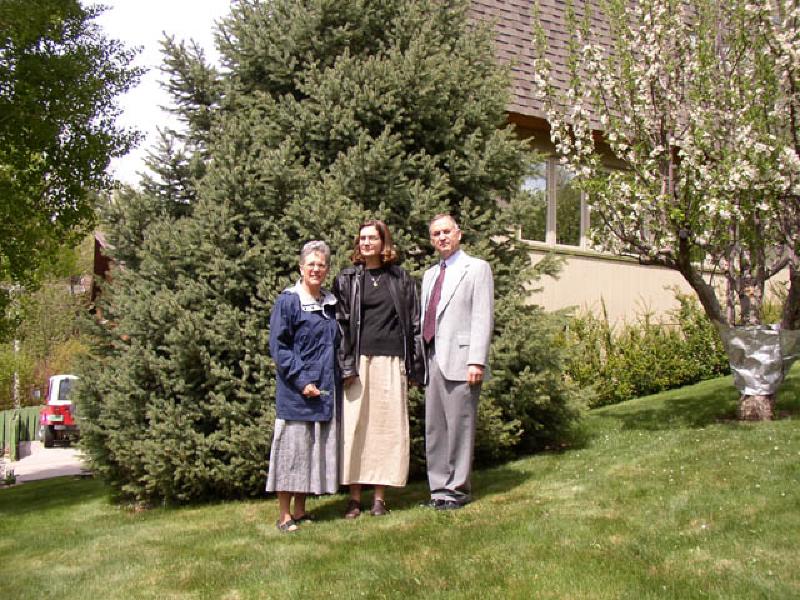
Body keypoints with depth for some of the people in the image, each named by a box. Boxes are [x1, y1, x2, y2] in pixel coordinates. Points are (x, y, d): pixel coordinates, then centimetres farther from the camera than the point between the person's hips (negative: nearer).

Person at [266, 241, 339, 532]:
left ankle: (300, 511, 19)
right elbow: (278, 347, -10)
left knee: (318, 450, 9)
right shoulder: (288, 301, -5)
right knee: (293, 449, -3)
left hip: (326, 391, 6)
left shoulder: (331, 303, 14)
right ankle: (284, 516, 5)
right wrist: (302, 381, -17)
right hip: (296, 391, -6)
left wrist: (338, 376, 10)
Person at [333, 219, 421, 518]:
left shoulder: (400, 278, 10)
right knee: (355, 425, -1)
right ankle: (354, 496, 7)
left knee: (387, 425, 2)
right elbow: (340, 323, 2)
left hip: (391, 361, 1)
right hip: (358, 361, -1)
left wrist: (411, 364, 2)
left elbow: (413, 321, 10)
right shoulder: (347, 279, 7)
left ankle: (380, 496, 10)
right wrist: (345, 365, -8)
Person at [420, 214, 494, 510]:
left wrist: (477, 361, -16)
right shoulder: (430, 275, 22)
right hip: (432, 360, 7)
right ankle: (439, 487, 18)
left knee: (459, 425, -3)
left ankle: (457, 488, 6)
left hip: (459, 360, -7)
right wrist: (419, 360, 12)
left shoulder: (477, 269, 0)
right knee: (434, 427, 9)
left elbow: (483, 318, -8)